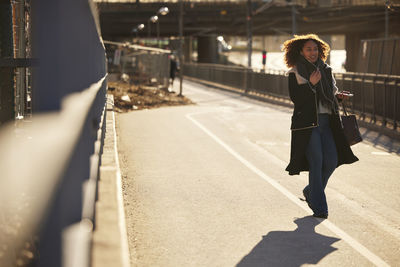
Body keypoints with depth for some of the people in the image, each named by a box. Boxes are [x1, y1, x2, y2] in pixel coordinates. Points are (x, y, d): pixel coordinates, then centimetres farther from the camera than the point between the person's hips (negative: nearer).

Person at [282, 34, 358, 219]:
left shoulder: (325, 70, 15)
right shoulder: (295, 72, -2)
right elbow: (295, 98, -11)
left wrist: (338, 96, 5)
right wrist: (311, 84, -21)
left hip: (327, 121, 6)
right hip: (307, 122, -5)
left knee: (332, 160, 1)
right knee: (316, 161, -8)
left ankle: (311, 191, 26)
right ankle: (318, 207, 0)